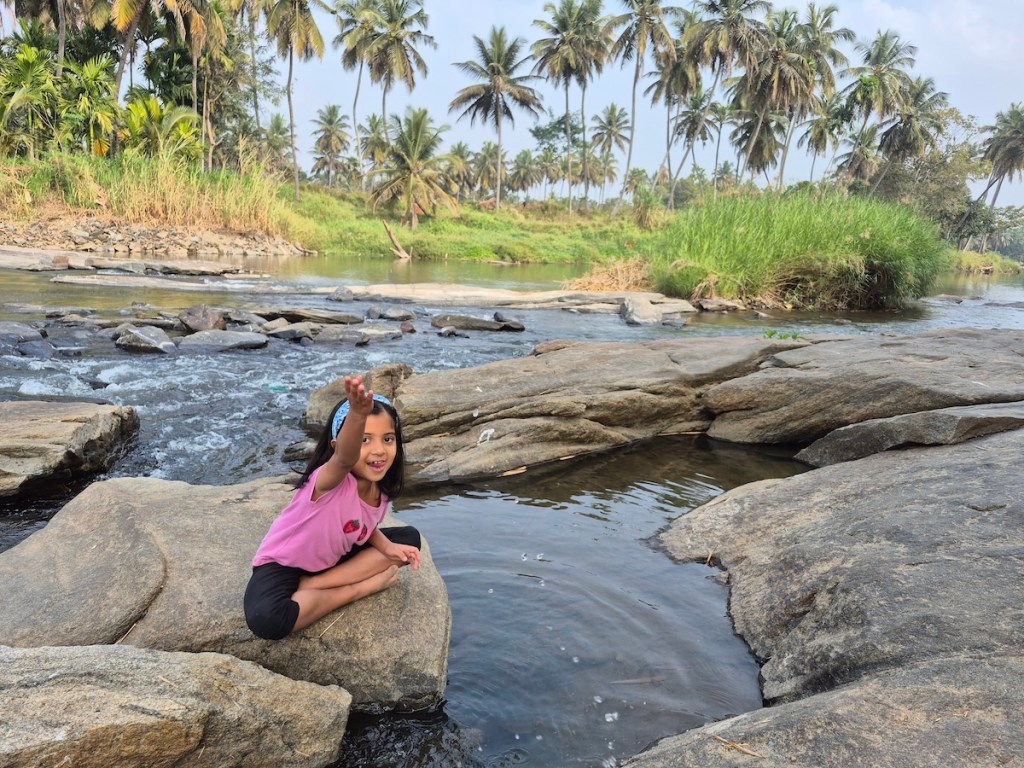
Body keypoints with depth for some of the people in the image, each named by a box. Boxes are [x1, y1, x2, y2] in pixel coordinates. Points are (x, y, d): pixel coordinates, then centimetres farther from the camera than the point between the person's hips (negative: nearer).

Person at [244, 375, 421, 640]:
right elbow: (345, 458, -58)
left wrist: (387, 547, -13)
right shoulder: (331, 480, -33)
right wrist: (357, 414, -78)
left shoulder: (381, 489, -11)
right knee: (265, 619, -37)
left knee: (409, 538, -3)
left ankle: (311, 587, -12)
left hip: (332, 559, 7)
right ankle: (358, 588, -14)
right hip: (283, 565, -7)